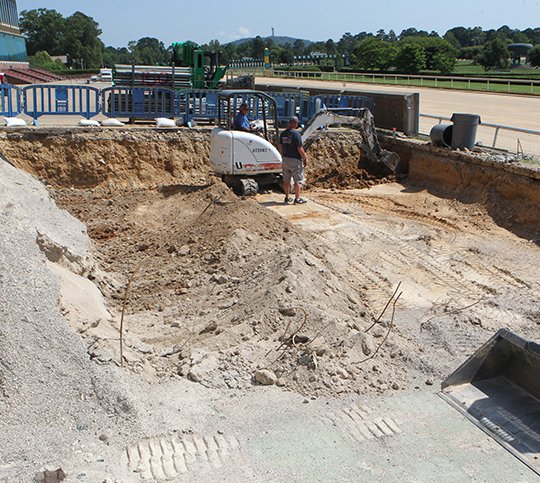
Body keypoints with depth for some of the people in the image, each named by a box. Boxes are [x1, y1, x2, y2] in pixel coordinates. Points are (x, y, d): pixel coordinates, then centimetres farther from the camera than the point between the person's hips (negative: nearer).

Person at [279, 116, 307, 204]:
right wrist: (305, 158, -7)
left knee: (286, 180, 12)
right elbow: (300, 148, -16)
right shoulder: (296, 133, -16)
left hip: (285, 159, 7)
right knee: (298, 180, 2)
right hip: (295, 160, -7)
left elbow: (281, 147, 11)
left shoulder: (283, 133, 5)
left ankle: (287, 198, 19)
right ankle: (297, 199, 3)